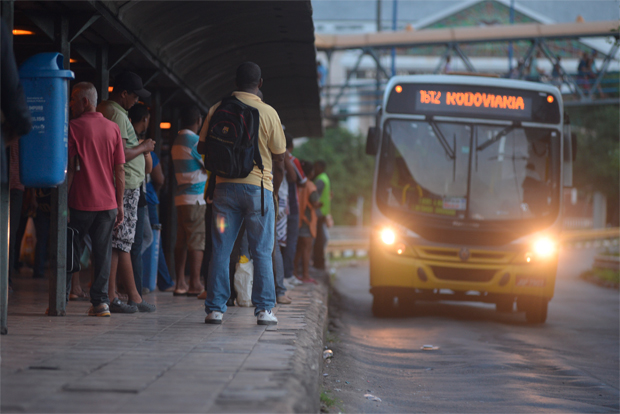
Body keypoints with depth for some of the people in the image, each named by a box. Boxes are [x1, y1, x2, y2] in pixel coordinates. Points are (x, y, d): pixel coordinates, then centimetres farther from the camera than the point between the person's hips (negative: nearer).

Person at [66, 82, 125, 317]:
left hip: (80, 202, -3)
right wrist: (120, 204, 10)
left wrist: (62, 201, -5)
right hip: (108, 202, 3)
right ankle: (101, 301, 0)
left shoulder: (74, 127, -5)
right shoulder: (113, 128, 7)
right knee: (103, 253, 5)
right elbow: (120, 169, 6)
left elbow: (69, 168, -8)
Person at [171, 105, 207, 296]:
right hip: (196, 198, -8)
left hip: (181, 197, 9)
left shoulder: (177, 141, 15)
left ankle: (180, 283, 7)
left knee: (182, 242, 7)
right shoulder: (195, 140, -11)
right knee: (197, 241, -7)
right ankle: (195, 284, -8)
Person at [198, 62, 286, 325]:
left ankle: (215, 308, 3)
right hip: (258, 186, -2)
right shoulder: (268, 113, -3)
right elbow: (279, 158, 2)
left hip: (225, 186, 2)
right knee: (262, 252, 5)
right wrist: (275, 188, 17)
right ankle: (264, 309, 2)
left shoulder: (217, 110, 1)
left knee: (220, 251, 5)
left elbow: (202, 148, 9)